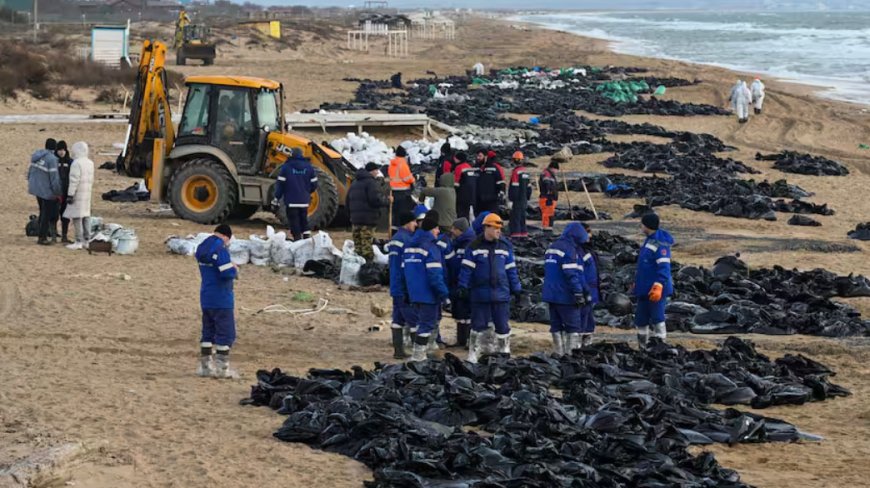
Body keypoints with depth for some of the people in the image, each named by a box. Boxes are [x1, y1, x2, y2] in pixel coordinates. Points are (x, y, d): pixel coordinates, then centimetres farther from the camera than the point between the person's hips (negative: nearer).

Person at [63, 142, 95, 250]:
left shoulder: (76, 163, -15)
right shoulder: (90, 163, 12)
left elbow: (74, 180, -19)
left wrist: (70, 194, -16)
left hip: (78, 194, -9)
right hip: (87, 193, 9)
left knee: (77, 217, -6)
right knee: (85, 217, 13)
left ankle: (79, 242, -8)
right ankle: (87, 239, 15)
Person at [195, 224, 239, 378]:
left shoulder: (202, 247, 10)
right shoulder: (220, 249, -19)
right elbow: (227, 273, -25)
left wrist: (230, 267, 8)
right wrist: (235, 269, -3)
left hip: (206, 298, 8)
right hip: (221, 299, -8)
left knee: (208, 332, 14)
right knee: (225, 334, 0)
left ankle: (205, 366, 17)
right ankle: (222, 367, 0)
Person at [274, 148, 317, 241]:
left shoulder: (286, 167, -5)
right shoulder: (309, 167, 4)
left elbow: (280, 184, -7)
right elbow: (314, 185, 7)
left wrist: (277, 198, 0)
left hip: (291, 201, -3)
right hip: (304, 201, 3)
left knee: (294, 223, 0)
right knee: (304, 221, 16)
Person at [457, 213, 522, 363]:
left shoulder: (505, 246, 6)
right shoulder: (474, 247, -4)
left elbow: (511, 269, 11)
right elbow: (467, 268, -3)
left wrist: (516, 288, 11)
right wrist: (463, 287, -8)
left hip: (501, 293, 2)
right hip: (480, 293, -2)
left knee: (503, 325, 5)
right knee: (478, 325, 5)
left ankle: (505, 351, 18)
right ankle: (473, 354, 15)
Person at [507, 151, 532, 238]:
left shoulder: (516, 172, -14)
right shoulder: (526, 171, 12)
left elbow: (514, 188, -18)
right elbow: (529, 187, 17)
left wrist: (511, 200, -17)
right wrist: (527, 198, 23)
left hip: (517, 199, -8)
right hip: (524, 200, 8)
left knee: (515, 216, -7)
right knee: (522, 216, 15)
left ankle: (516, 233, -11)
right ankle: (524, 232, 18)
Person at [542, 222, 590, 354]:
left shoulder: (552, 247, 16)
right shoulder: (569, 250, -14)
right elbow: (572, 274, -20)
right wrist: (579, 293, -18)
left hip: (551, 294, 9)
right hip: (565, 296, -9)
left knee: (556, 325, 12)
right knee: (573, 326, -4)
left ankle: (558, 352, 14)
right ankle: (572, 351, -9)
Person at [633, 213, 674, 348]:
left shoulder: (660, 243, -17)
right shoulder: (649, 240, 14)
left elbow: (663, 267, -23)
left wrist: (659, 286, -29)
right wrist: (637, 282, 24)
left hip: (656, 289, -10)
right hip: (644, 289, 10)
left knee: (657, 317, -6)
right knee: (641, 318, 14)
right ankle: (642, 345, 24)